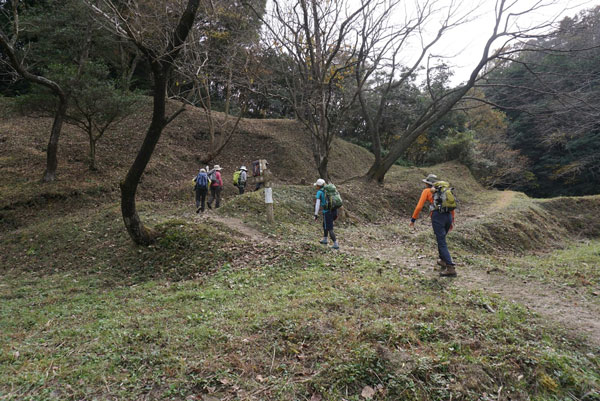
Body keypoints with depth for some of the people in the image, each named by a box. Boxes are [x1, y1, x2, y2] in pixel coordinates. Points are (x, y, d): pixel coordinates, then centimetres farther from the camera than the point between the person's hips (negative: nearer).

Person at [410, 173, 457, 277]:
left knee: (442, 243, -7)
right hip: (448, 216, 6)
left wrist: (413, 219, 9)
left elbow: (419, 207, 1)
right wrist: (452, 220, 27)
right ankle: (443, 260, 37)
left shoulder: (426, 191, 8)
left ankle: (451, 268, -15)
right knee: (441, 238, 29)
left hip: (437, 217, -6)